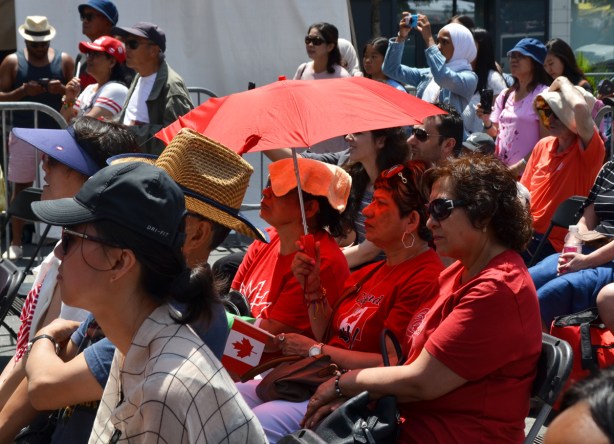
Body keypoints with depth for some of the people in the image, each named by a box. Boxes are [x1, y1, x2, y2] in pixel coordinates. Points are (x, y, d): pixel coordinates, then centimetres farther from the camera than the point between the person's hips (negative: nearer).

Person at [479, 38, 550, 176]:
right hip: (500, 171, 5)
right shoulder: (505, 95, 13)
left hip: (527, 171, -5)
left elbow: (545, 141, -10)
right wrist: (486, 120, -6)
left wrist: (518, 168, -15)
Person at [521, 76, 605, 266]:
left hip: (556, 246, -6)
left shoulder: (589, 151, -8)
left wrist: (562, 82, -11)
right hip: (527, 234, 6)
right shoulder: (542, 146, 14)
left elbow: (580, 107, -29)